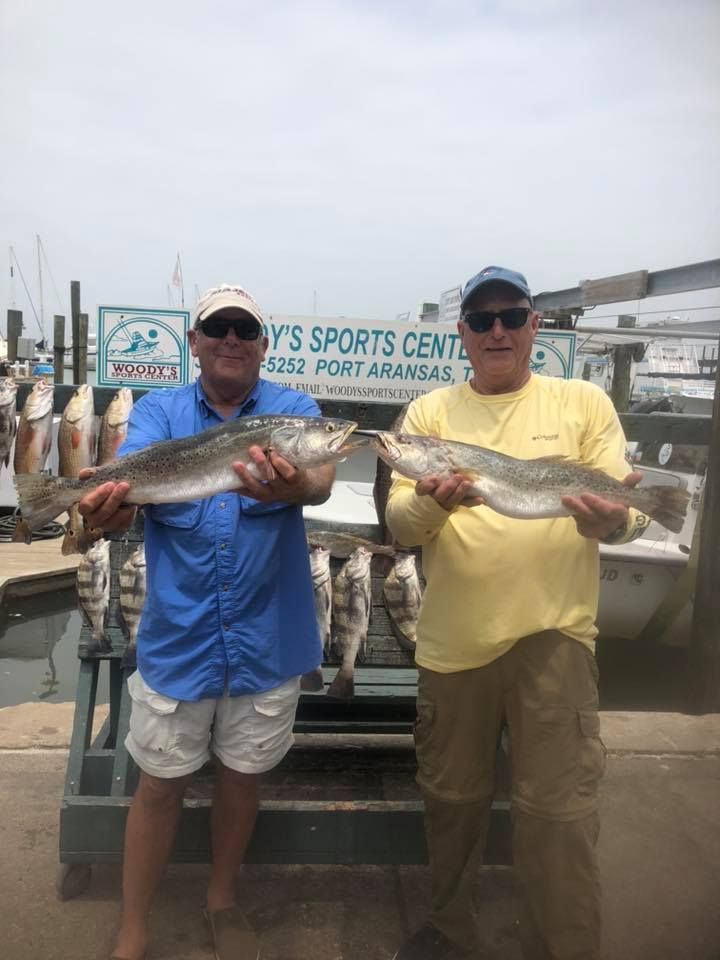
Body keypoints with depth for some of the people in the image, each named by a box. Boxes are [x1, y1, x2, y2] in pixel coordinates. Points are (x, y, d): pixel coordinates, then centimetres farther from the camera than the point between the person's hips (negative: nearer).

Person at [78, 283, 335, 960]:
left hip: (266, 636, 1)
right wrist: (109, 506, -43)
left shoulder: (292, 409, -3)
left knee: (240, 773, 18)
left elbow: (322, 478, -22)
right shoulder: (157, 411, 0)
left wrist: (292, 487, -46)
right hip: (177, 635, 0)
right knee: (160, 782, 12)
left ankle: (222, 900, 43)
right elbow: (131, 478, -19)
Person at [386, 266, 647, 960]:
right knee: (451, 798, 18)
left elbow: (629, 509, -1)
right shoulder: (429, 412, 5)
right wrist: (432, 501, -25)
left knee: (557, 809, 1)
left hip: (552, 631, -1)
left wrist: (613, 520, -25)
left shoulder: (583, 402, 4)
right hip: (453, 638, 2)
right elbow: (398, 524, -2)